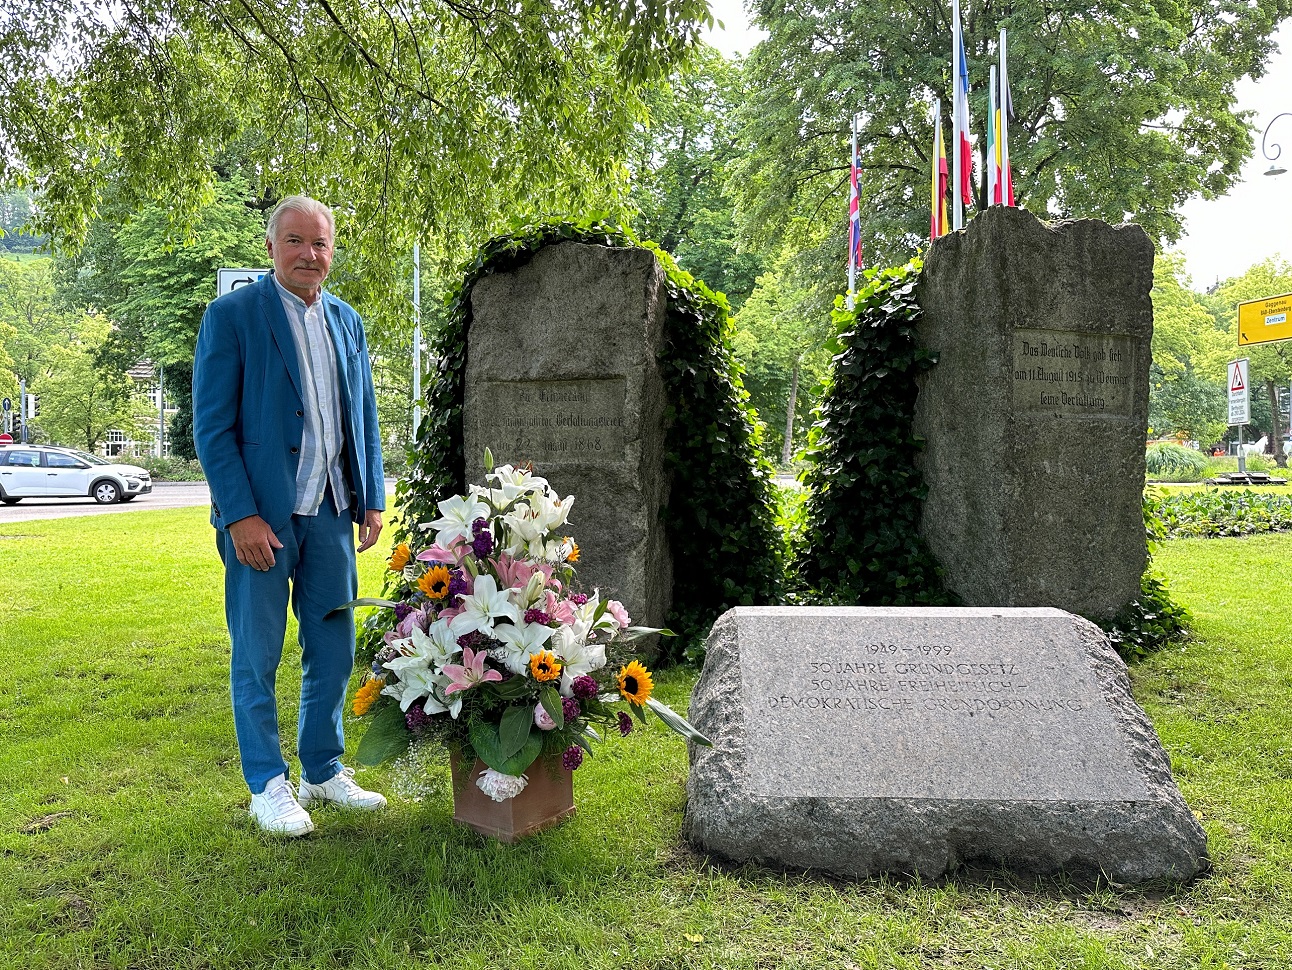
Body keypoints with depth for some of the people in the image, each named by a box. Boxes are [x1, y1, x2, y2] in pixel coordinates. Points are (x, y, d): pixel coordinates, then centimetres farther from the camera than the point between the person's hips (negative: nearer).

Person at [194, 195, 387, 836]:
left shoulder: (346, 320, 12)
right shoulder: (232, 315, -5)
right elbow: (212, 426, -9)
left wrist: (372, 498, 9)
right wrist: (241, 514, -15)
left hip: (331, 511, 5)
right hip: (261, 513, -5)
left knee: (333, 651, 12)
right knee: (257, 657, 5)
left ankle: (324, 772, 27)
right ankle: (268, 786, 20)